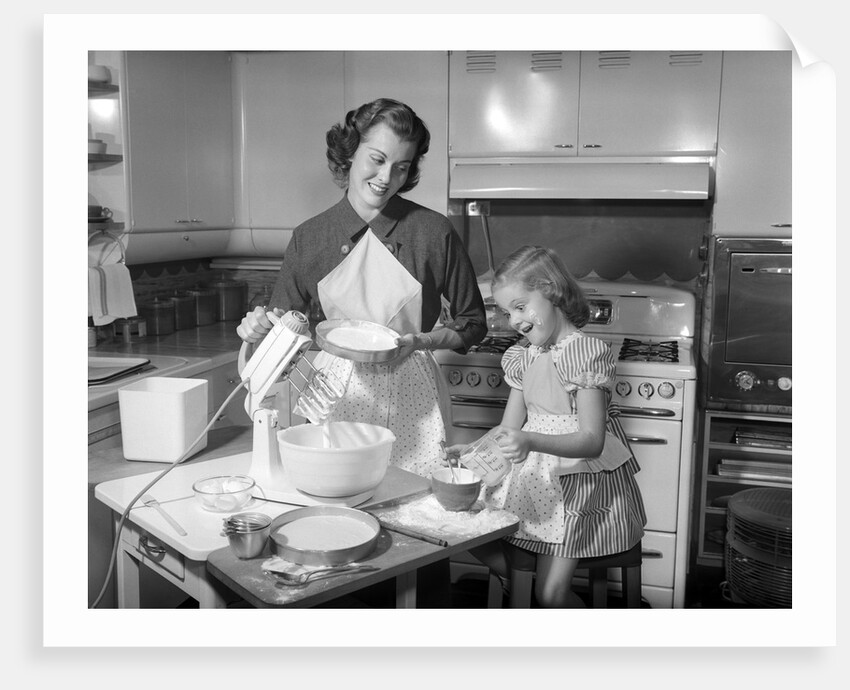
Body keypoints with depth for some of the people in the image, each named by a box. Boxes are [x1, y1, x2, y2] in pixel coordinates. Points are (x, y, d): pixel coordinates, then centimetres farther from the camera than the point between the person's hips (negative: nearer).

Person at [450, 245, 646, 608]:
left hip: (584, 481, -7)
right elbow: (509, 428, 9)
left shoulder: (588, 352, -17)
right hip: (535, 477, 7)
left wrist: (532, 441, -37)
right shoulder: (524, 357, 5)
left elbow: (592, 440, -23)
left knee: (552, 593, -10)